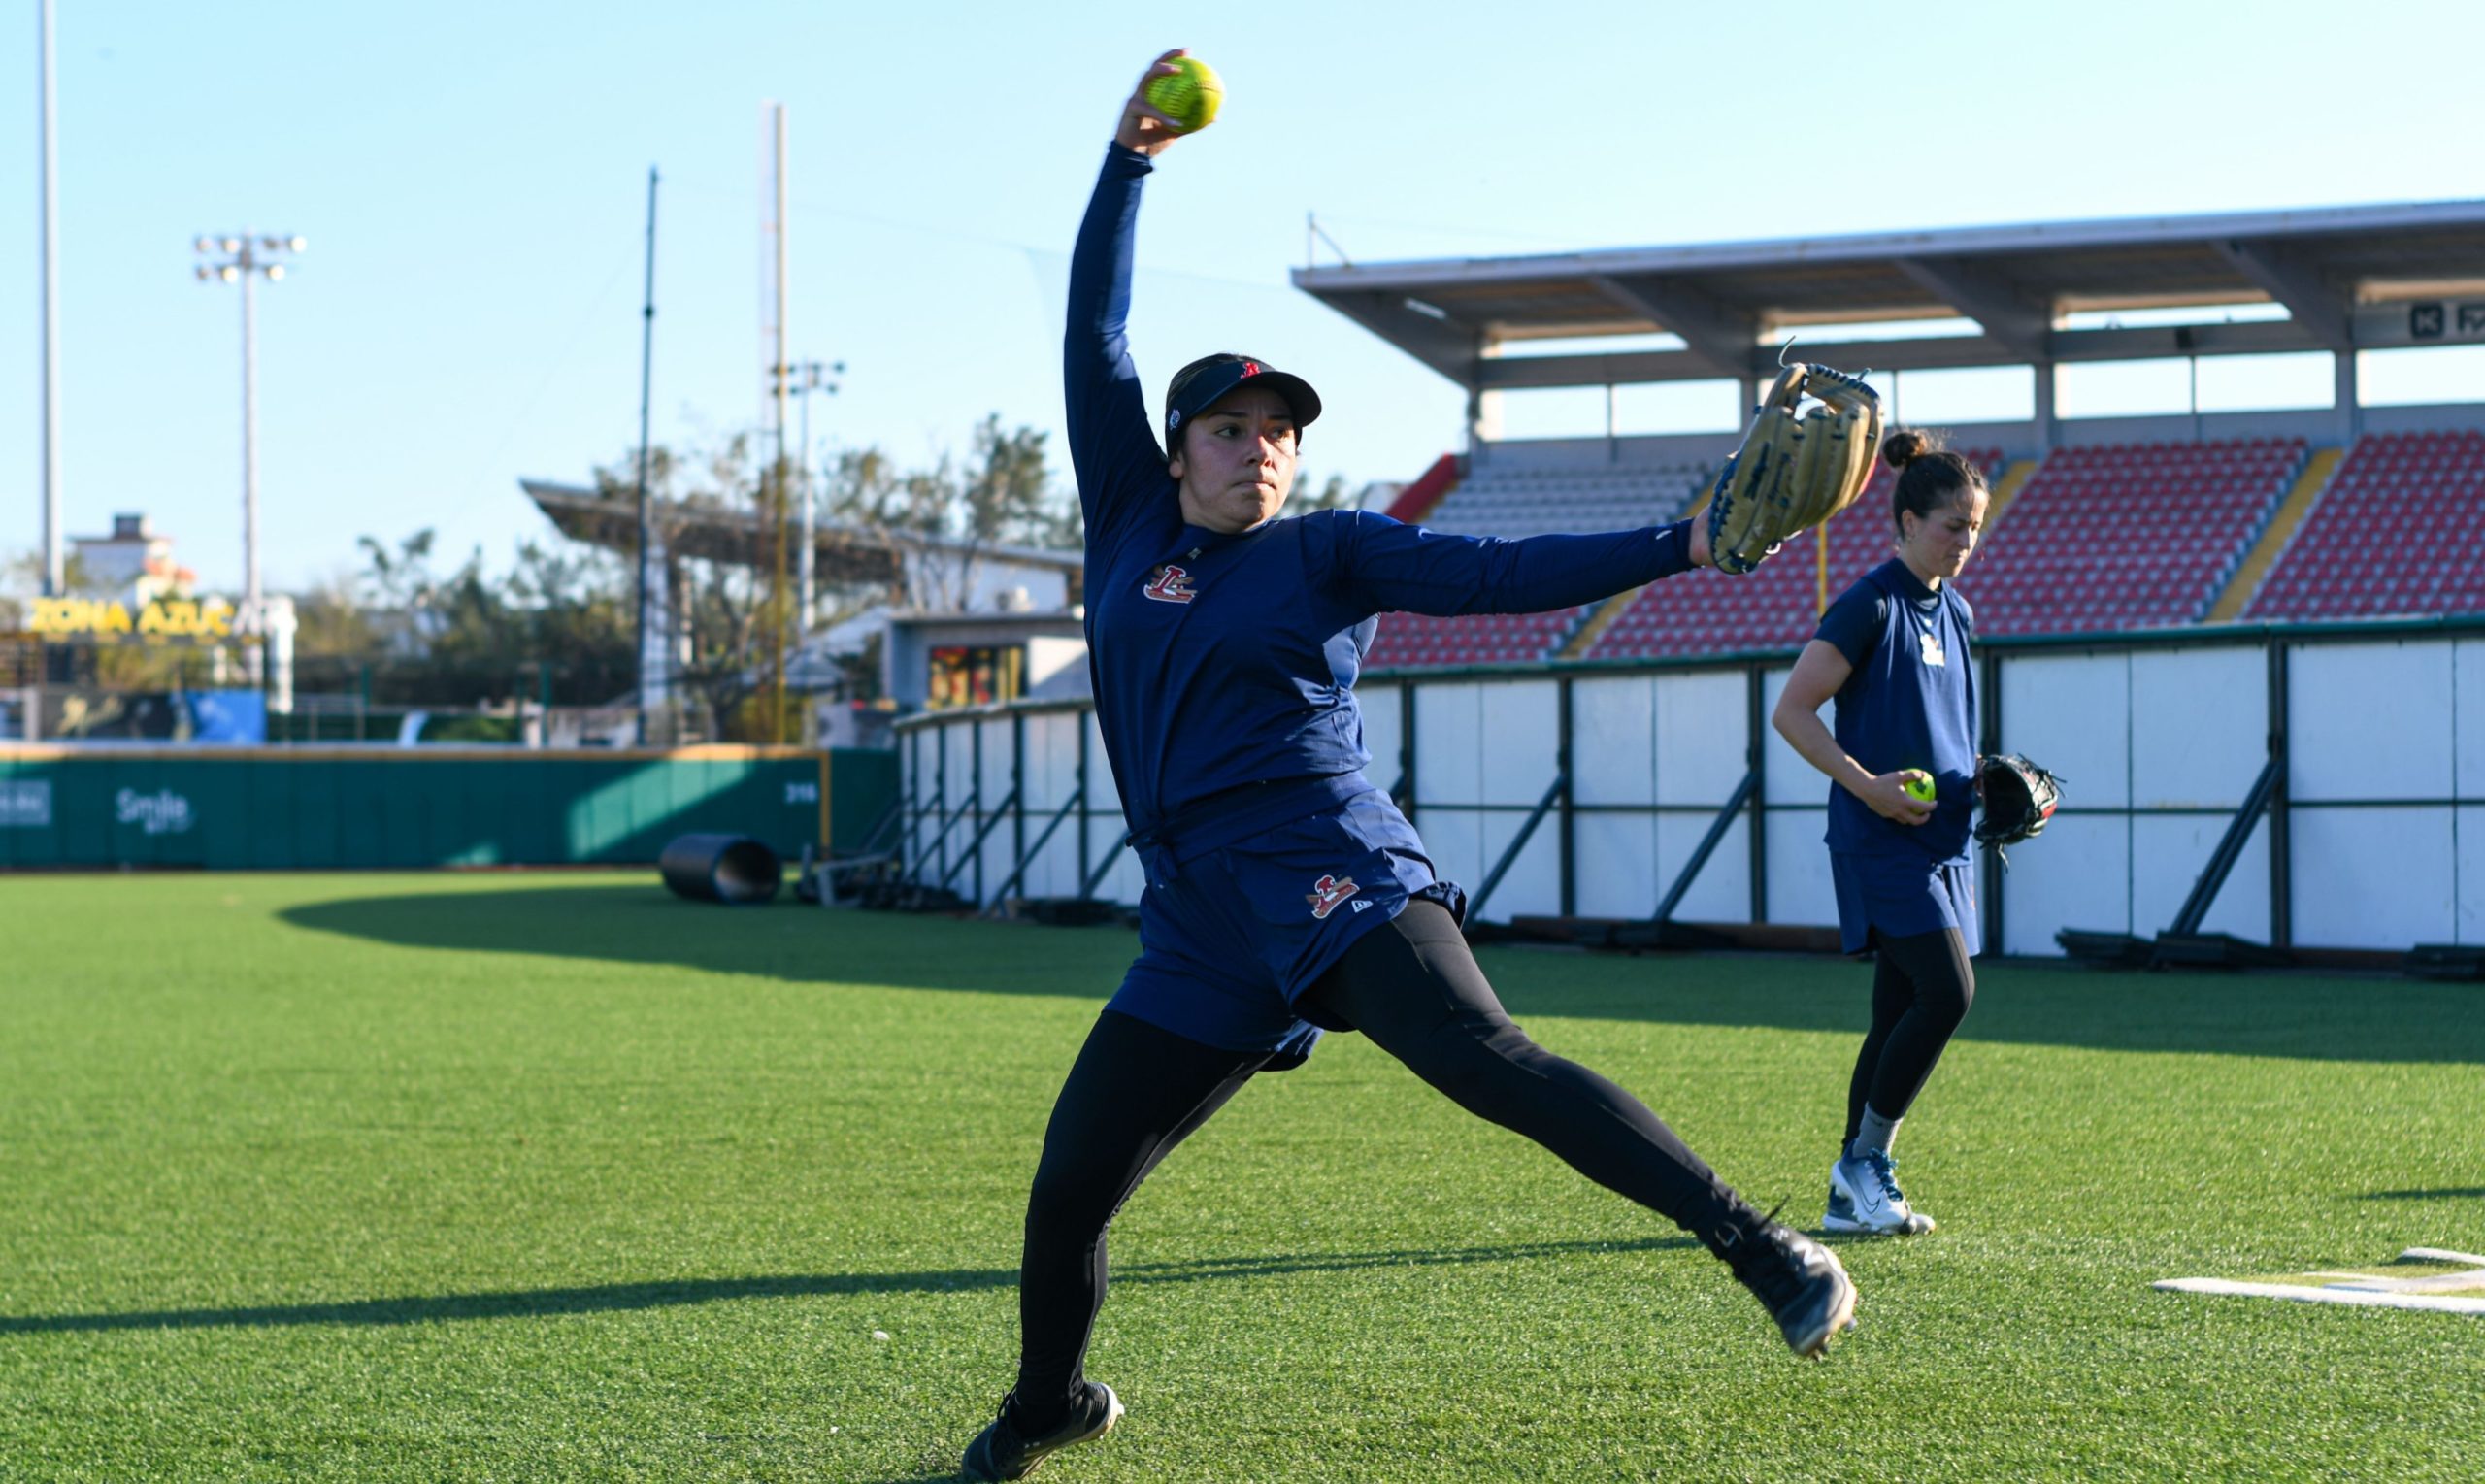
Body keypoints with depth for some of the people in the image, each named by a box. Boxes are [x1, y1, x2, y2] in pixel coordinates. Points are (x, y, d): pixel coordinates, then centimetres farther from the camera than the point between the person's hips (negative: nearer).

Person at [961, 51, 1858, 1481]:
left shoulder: (1331, 553, 6)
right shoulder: (1133, 526, 15)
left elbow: (1503, 573, -4)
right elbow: (1095, 343, 15)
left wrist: (1684, 545, -15)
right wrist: (1130, 162, 13)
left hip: (1333, 879, -4)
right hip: (1199, 943, 4)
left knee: (1492, 1062, -27)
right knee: (1067, 1198, 5)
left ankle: (1767, 1250, -31)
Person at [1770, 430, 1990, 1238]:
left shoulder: (1954, 612, 15)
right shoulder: (1870, 606, -10)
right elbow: (1791, 711, -12)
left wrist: (1985, 779, 9)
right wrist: (1866, 785, -20)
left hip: (1941, 838, 8)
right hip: (1882, 841, -8)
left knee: (1900, 1017, 7)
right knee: (1946, 994, -17)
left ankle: (1852, 1198, 12)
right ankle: (1862, 1163, -4)